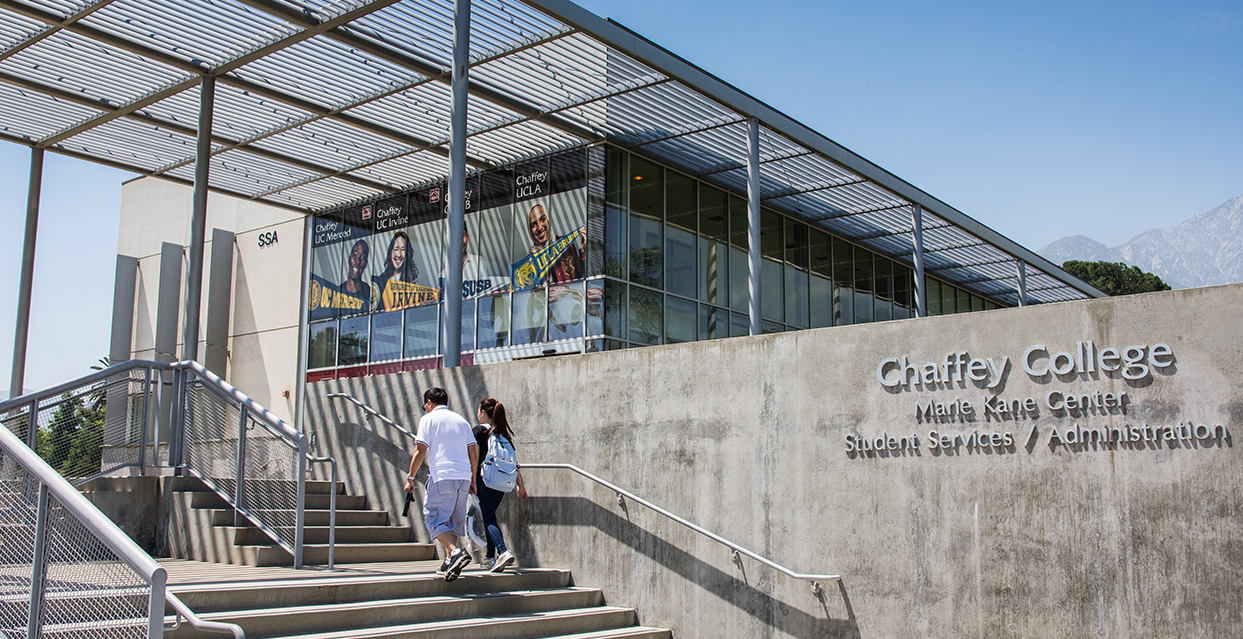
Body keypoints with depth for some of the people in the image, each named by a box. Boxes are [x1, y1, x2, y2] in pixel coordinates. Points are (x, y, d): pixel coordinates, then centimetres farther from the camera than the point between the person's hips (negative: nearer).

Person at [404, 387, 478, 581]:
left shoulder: (429, 419, 3)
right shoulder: (460, 420, 19)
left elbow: (421, 450, -5)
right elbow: (474, 451, 15)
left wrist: (410, 477, 1)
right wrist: (473, 479, 21)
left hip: (441, 477, -6)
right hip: (463, 476, 6)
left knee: (434, 519, -4)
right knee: (454, 520, 14)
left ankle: (455, 552, -24)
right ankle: (449, 563, 13)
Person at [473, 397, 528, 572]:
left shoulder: (479, 430, -2)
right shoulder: (505, 432, 11)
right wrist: (520, 484, 13)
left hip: (484, 479, -6)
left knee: (488, 519, -7)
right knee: (490, 517, 19)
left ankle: (503, 552, -27)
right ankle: (490, 557, 23)